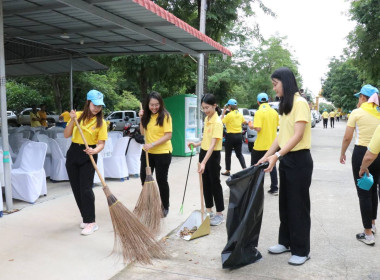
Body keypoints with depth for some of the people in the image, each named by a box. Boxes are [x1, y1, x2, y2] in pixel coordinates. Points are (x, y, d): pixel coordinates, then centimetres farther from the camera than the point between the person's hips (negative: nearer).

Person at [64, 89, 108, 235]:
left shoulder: (101, 122, -4)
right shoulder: (78, 116, 2)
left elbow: (101, 143, -7)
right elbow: (66, 135, -1)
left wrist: (94, 150, -28)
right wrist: (72, 120, -14)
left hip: (88, 157, -3)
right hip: (73, 154, 4)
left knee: (86, 189, -10)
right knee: (76, 189, 9)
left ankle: (91, 222, -1)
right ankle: (85, 218, 24)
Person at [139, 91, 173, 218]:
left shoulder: (165, 115, -13)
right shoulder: (147, 115, 6)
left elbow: (168, 135, -18)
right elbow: (143, 132, 13)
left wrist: (153, 144, -25)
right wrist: (141, 119, 0)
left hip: (162, 153, -6)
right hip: (147, 152, 6)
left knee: (161, 180, 4)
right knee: (144, 178, 12)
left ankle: (165, 207, 22)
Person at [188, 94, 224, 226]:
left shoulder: (217, 122, -20)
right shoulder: (206, 119, 7)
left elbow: (213, 144, -28)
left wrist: (204, 162, -34)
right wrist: (197, 144, 3)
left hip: (213, 155, -8)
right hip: (204, 152, 8)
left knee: (215, 184, 1)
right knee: (206, 183, 14)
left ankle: (219, 214, 14)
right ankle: (209, 211, 27)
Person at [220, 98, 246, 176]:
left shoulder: (229, 115, -16)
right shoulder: (240, 114, 4)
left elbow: (222, 121, -7)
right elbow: (244, 122, 18)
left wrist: (223, 112, -3)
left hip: (231, 136, -6)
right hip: (239, 135, 6)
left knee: (228, 154, 7)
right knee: (239, 153, 14)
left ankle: (227, 171, 14)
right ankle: (245, 168, 3)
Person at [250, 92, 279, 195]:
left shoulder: (259, 112, -15)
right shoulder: (274, 112, 4)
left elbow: (258, 128, -21)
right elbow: (276, 125, 12)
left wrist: (252, 126, -1)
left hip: (260, 145, -5)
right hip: (272, 144, 5)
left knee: (255, 166, 10)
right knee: (272, 165, 12)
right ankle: (274, 188, 13)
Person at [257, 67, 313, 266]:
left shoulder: (300, 103, -15)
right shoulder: (285, 105, 12)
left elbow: (298, 136, -22)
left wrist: (276, 155, -28)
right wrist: (267, 156, 8)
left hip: (299, 160, -9)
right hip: (286, 159, 9)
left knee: (298, 205, 1)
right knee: (285, 203, 15)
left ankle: (301, 250, 15)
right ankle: (286, 242, 29)